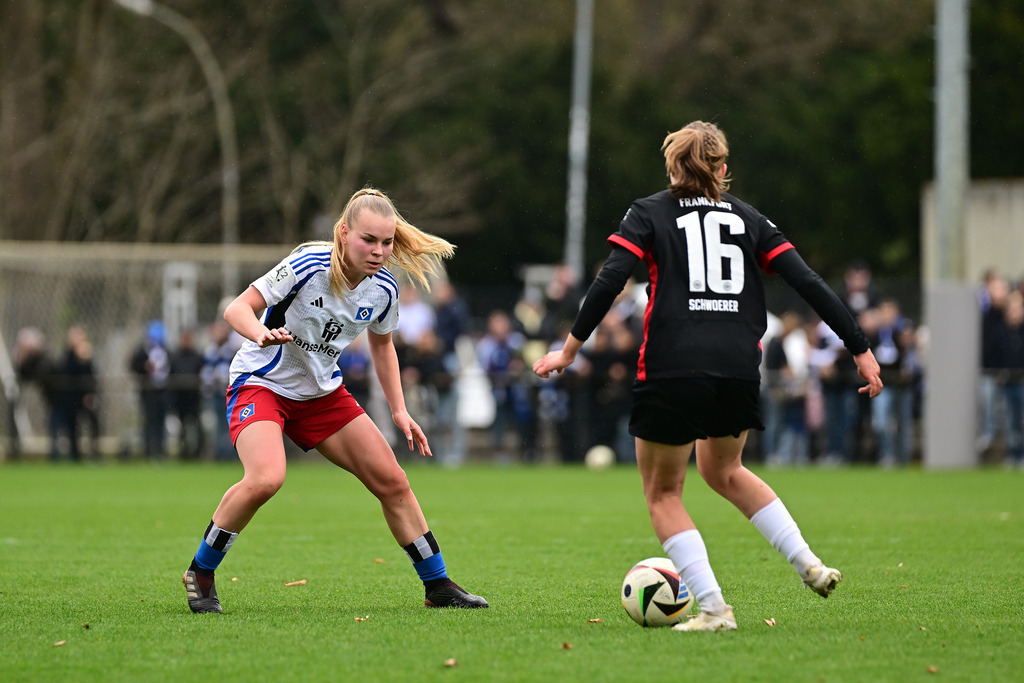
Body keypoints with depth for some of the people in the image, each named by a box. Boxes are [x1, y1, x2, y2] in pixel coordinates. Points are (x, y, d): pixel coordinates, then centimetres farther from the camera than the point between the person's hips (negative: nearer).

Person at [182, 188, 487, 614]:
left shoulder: (384, 290, -8)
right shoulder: (309, 266, -25)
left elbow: (381, 344, 13)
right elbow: (237, 309, -23)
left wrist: (399, 412, 8)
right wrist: (263, 333, -44)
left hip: (322, 392, 6)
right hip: (261, 383, -6)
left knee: (392, 482, 2)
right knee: (265, 479, -31)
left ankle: (438, 585, 16)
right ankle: (200, 573, -10)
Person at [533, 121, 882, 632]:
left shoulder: (648, 213, 8)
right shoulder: (747, 218, 15)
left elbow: (610, 279, -6)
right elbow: (808, 283, 8)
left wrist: (570, 349, -2)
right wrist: (861, 350, 10)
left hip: (671, 370, -4)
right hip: (739, 367, 4)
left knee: (662, 494, 12)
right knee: (723, 470, 30)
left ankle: (713, 607, 0)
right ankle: (807, 562, 18)